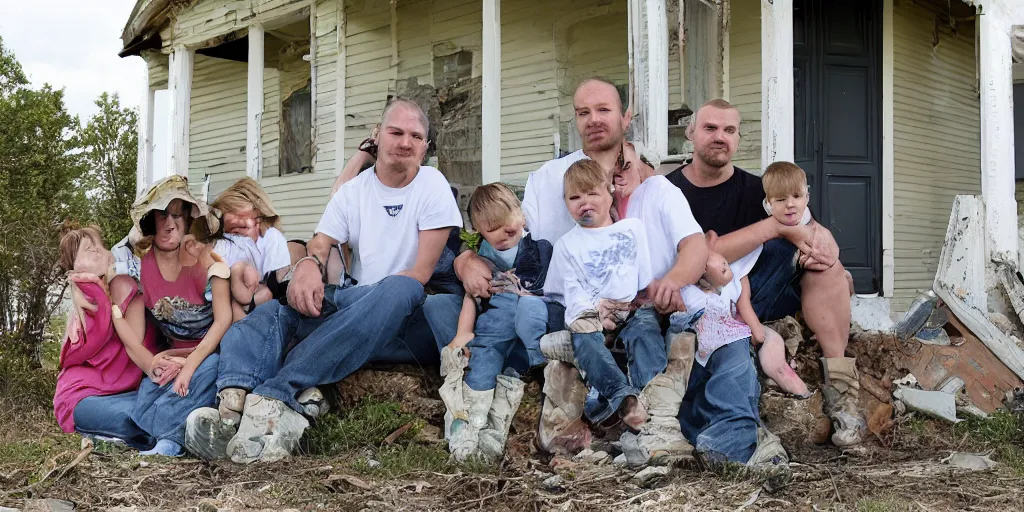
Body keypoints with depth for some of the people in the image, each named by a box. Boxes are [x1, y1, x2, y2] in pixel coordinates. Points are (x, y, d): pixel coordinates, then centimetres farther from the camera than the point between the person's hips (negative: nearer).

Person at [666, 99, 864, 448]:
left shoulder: (755, 190, 13)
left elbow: (813, 229, 4)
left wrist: (820, 240, -22)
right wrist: (775, 226, -20)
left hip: (751, 295, 5)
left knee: (824, 263, -15)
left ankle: (840, 390, -18)